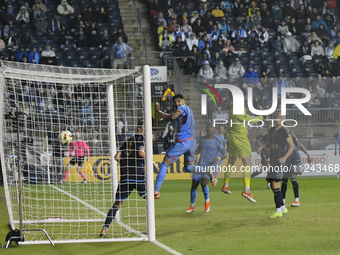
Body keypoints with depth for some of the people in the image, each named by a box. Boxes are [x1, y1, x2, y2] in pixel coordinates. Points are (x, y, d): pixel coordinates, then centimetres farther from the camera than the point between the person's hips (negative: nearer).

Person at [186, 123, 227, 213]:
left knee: (203, 182, -25)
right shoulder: (202, 139, 8)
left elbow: (225, 154, -7)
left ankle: (207, 201, 2)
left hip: (211, 165, -5)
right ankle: (192, 206, 23)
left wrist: (219, 158, -29)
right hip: (201, 165, 5)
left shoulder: (217, 141, -7)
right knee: (194, 185, 4)